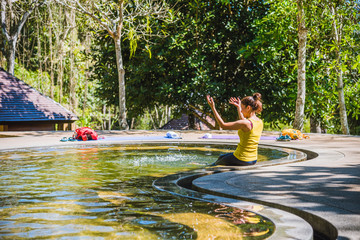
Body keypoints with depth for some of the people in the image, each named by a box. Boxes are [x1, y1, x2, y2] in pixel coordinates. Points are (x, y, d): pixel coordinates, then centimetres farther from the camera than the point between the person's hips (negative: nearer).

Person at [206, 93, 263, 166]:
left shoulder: (246, 123, -24)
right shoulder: (260, 122, 0)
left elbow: (223, 125, -16)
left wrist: (213, 108, -11)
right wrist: (238, 107, 30)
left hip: (241, 160, -8)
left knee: (218, 161, 23)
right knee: (221, 157, 31)